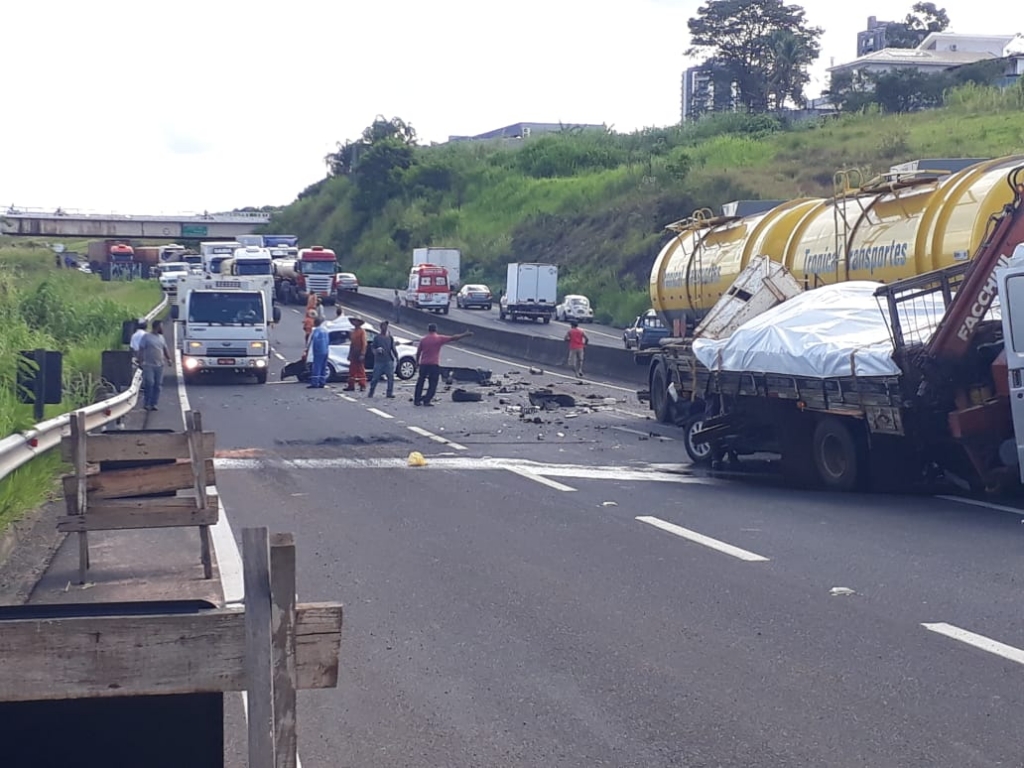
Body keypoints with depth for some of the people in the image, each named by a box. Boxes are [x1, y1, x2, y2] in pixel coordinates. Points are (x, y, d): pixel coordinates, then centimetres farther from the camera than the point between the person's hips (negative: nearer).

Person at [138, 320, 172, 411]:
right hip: (149, 365, -6)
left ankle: (153, 403, 8)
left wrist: (168, 359, 5)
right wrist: (140, 361, -14)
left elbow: (165, 349, 20)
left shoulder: (161, 338, 15)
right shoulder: (146, 337, -3)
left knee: (157, 385, 3)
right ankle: (146, 403, -3)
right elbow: (141, 350, -6)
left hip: (159, 365, 6)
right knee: (149, 384, -11)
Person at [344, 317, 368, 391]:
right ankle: (351, 386, 11)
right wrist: (350, 354, 17)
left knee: (361, 371, -5)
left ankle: (363, 386, -3)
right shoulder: (353, 331, 17)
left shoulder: (362, 332, -7)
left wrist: (362, 354, -20)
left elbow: (364, 343, -12)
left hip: (359, 354, -8)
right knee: (352, 370, 7)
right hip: (353, 354, 8)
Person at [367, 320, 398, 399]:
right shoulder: (377, 337, 2)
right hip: (379, 360, -2)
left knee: (391, 377, -4)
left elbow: (393, 348, 14)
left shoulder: (390, 337, 8)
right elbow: (373, 347, 4)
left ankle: (390, 392, 3)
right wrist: (377, 350, -17)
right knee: (375, 377, 0)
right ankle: (371, 393, 10)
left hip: (389, 360, 2)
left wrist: (397, 357, 11)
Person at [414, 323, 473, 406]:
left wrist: (417, 362, 23)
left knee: (420, 382, 13)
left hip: (423, 364, 3)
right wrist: (465, 334, 4)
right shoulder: (439, 338, -3)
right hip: (434, 364, -3)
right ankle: (426, 400, -8)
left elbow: (418, 352, 9)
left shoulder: (423, 339, 5)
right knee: (432, 384, 2)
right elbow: (453, 338, -3)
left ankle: (416, 400, 12)